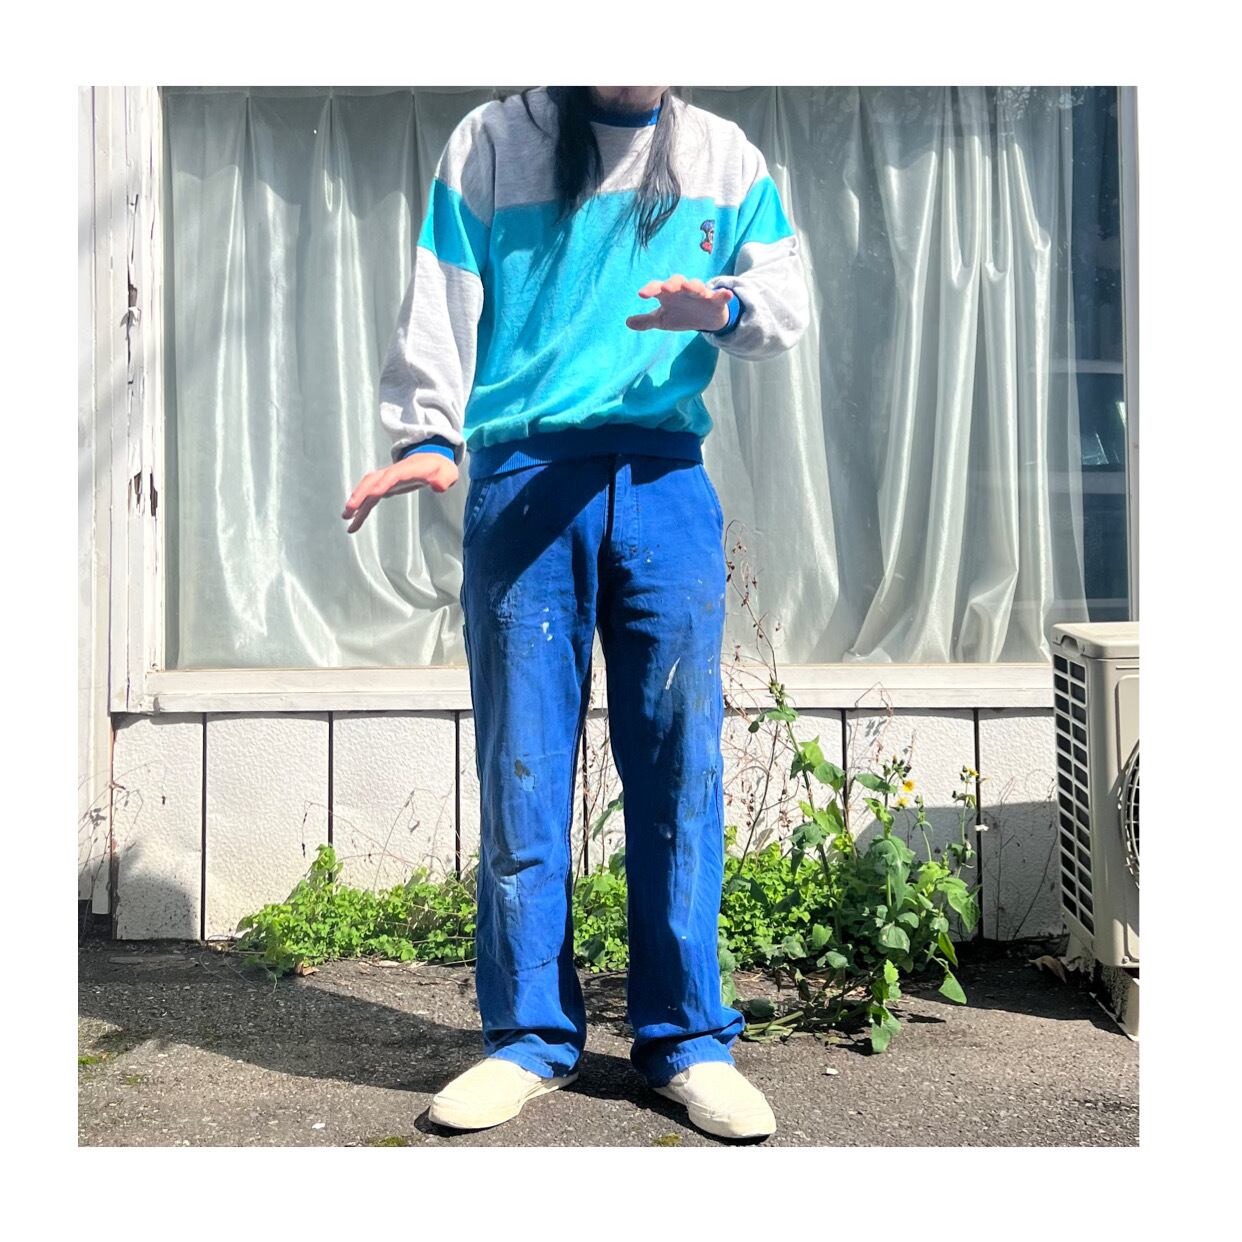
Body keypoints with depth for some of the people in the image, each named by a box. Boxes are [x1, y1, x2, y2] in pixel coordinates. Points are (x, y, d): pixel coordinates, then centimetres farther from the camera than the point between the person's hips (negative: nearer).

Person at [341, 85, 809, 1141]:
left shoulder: (725, 157, 16)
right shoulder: (489, 143, 13)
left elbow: (788, 302, 9)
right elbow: (439, 308, 5)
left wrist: (724, 307, -14)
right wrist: (428, 434, -10)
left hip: (666, 478, 1)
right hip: (521, 478, -1)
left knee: (680, 760, -2)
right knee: (522, 766, -2)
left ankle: (687, 1036, 8)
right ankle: (530, 1035, 9)